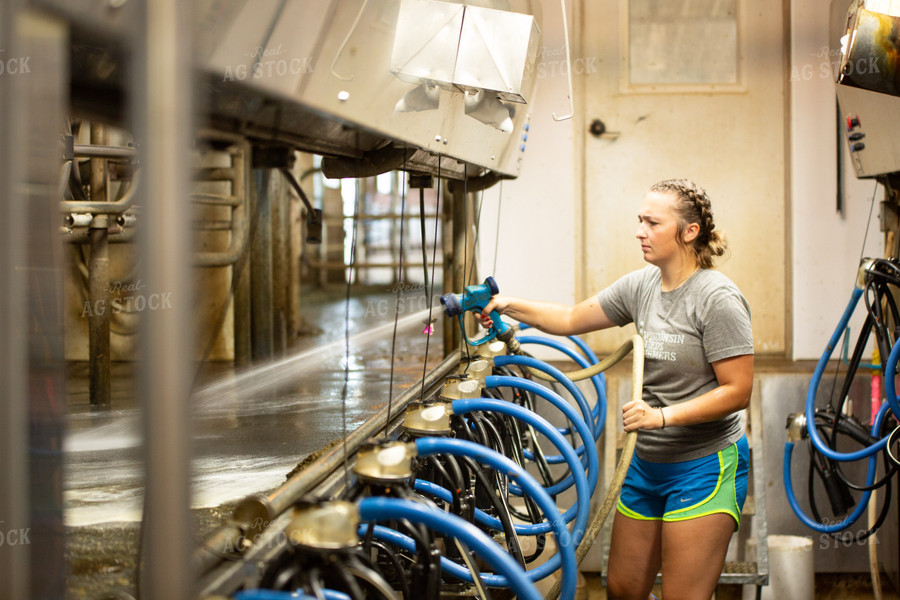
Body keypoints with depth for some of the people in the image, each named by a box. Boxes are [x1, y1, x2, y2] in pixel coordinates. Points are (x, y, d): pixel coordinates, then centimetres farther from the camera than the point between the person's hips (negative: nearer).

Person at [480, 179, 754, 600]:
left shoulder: (717, 298, -16)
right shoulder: (642, 285, 5)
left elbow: (737, 392, -18)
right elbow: (572, 320, 14)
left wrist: (662, 415, -25)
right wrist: (510, 306, 3)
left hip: (704, 466, -7)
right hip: (648, 463, 7)